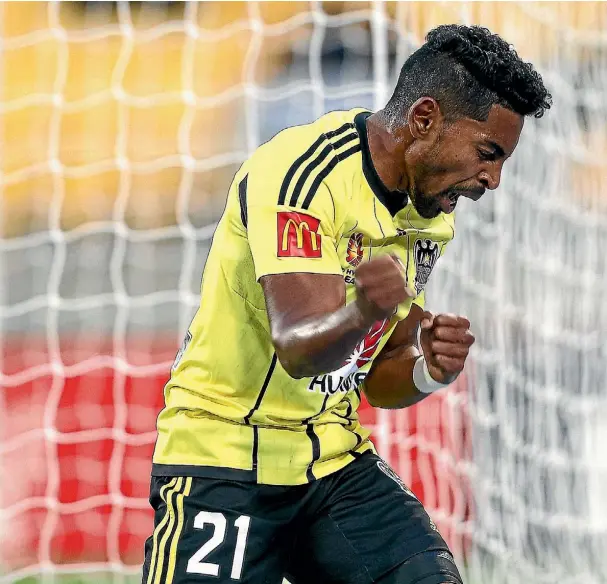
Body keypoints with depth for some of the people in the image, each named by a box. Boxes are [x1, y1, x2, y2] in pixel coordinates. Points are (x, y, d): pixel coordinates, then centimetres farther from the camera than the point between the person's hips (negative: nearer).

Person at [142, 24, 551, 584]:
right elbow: (297, 349, -30)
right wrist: (361, 315, -50)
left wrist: (428, 371, -10)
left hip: (337, 463, 7)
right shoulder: (301, 171, -18)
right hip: (225, 454, -7)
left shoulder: (430, 214, 7)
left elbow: (376, 380, 12)